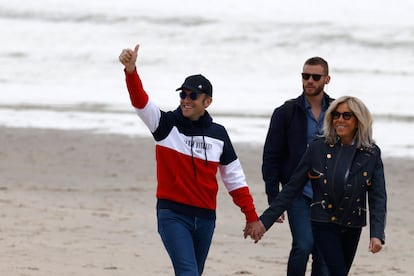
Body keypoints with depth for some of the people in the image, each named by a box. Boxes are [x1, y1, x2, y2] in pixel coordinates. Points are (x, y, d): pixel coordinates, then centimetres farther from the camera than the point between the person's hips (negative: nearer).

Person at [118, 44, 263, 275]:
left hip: (205, 217, 4)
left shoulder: (218, 134, 7)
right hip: (172, 215, -4)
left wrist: (252, 217, 11)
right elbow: (140, 101, -18)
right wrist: (131, 71, -36)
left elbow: (234, 178, 12)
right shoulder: (166, 124, -1)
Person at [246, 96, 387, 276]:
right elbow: (292, 188, -3)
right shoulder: (318, 149, -5)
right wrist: (265, 220, -8)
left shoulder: (371, 154, -2)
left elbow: (378, 197, -5)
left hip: (352, 227, 2)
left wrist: (377, 234, -20)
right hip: (324, 225, -2)